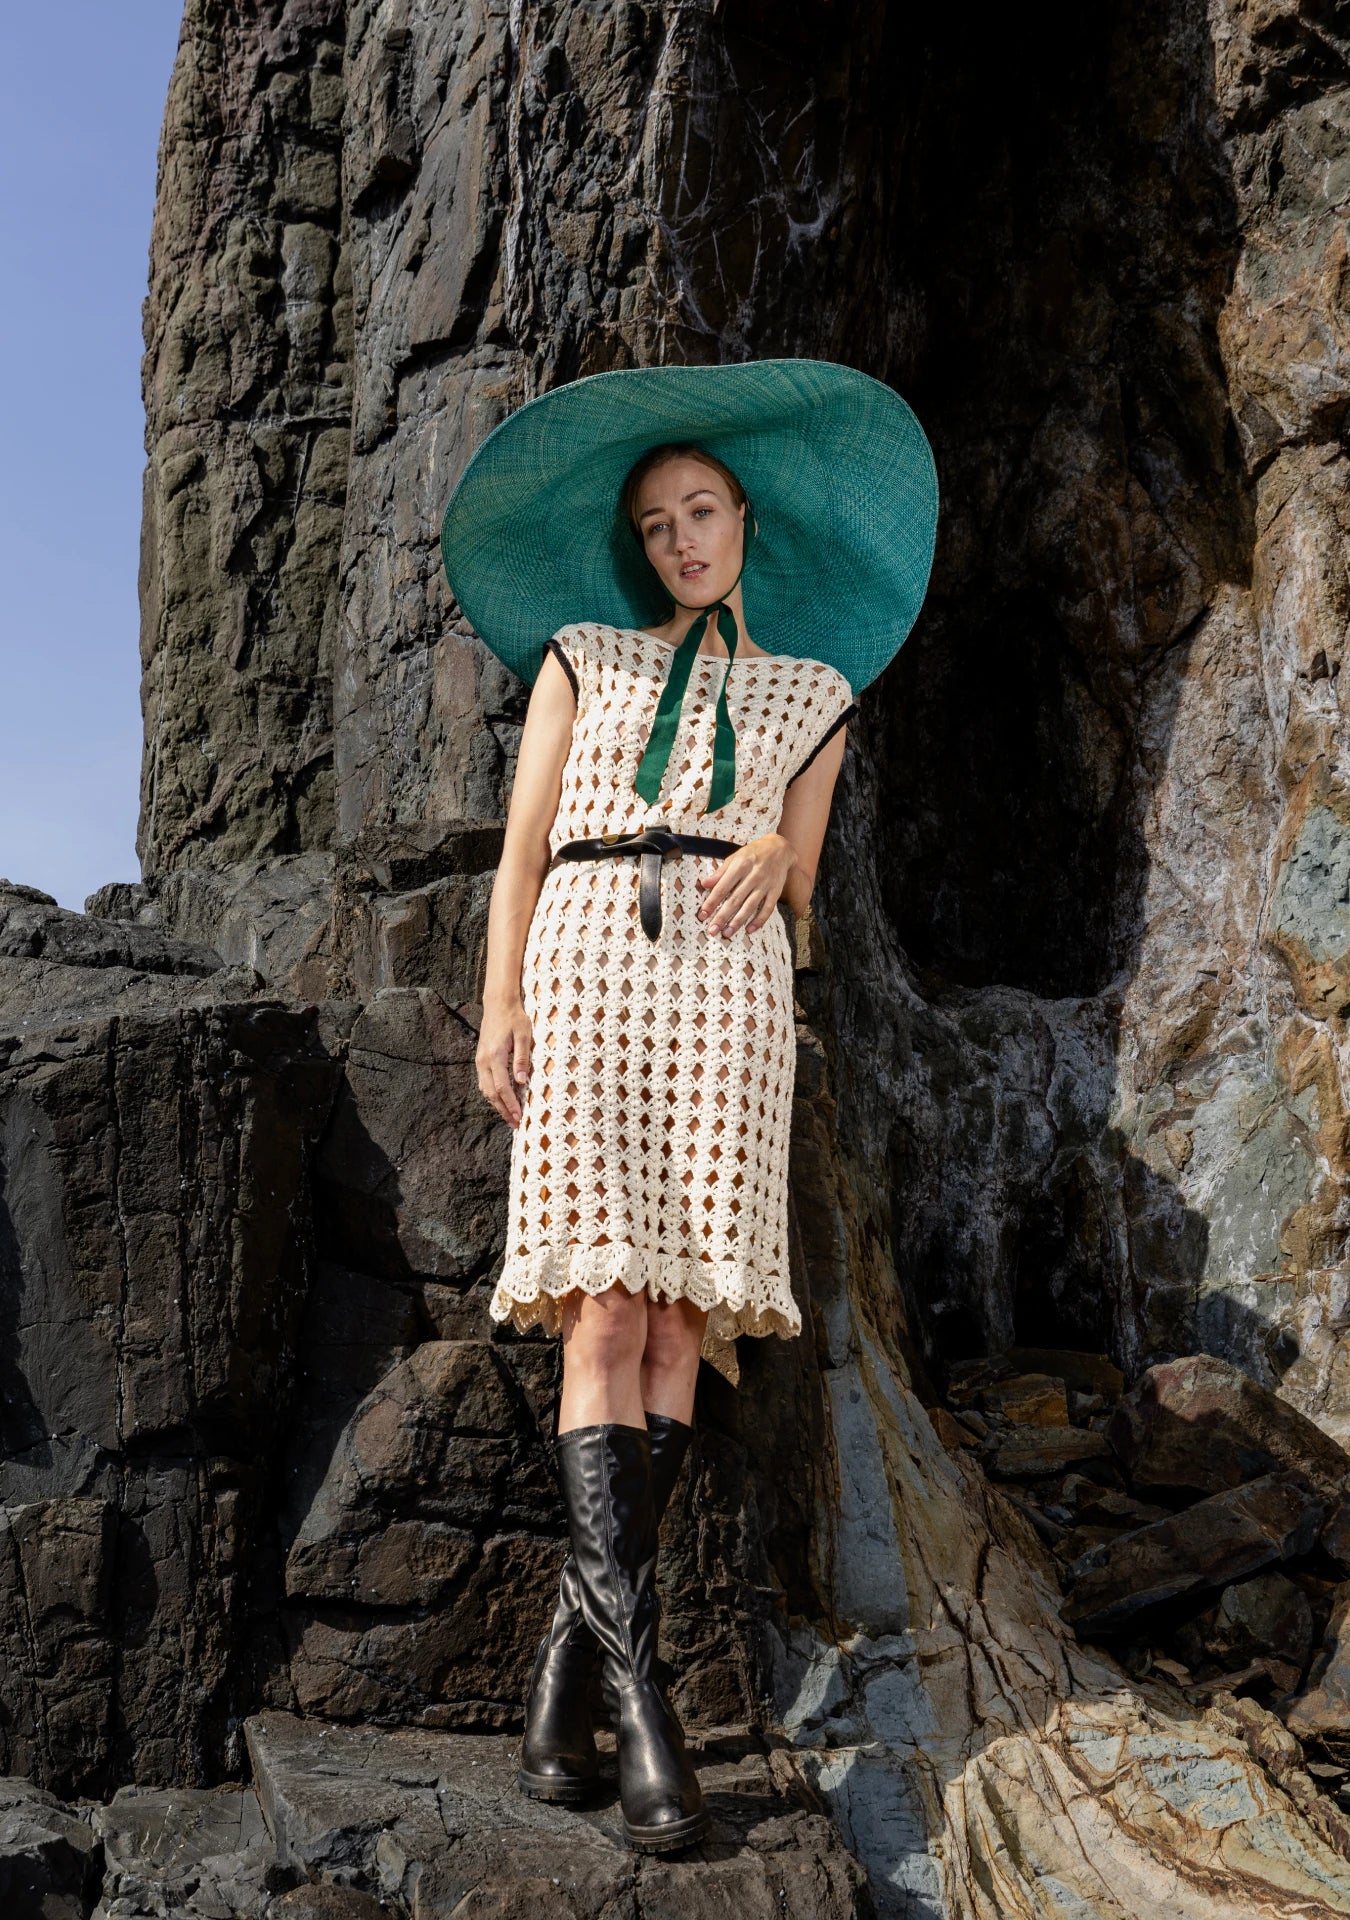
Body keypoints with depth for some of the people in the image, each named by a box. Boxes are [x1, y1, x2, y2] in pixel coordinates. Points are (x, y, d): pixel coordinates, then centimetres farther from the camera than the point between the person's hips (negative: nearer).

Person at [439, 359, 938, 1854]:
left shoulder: (811, 693, 23)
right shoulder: (581, 657, 21)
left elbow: (796, 882, 18)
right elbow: (522, 844, 13)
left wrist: (774, 854, -6)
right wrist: (498, 1004, -1)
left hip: (728, 978, 1)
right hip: (585, 961, -1)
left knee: (679, 1316, -8)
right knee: (605, 1310, -13)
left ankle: (574, 1640, -1)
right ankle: (638, 1683, -15)